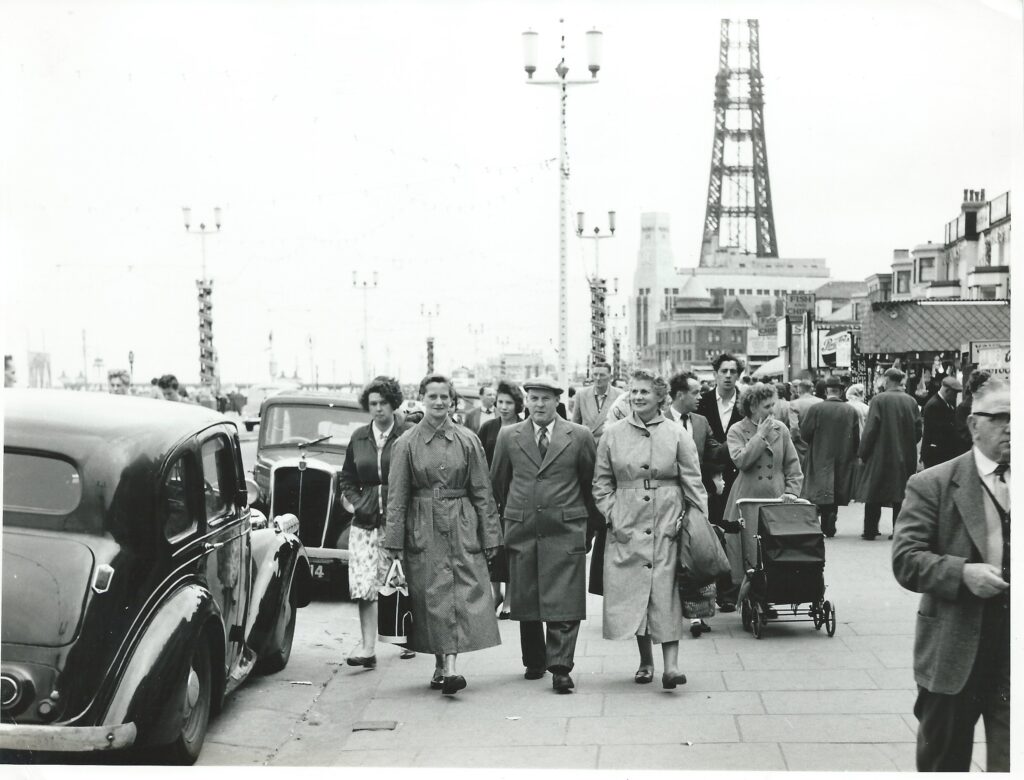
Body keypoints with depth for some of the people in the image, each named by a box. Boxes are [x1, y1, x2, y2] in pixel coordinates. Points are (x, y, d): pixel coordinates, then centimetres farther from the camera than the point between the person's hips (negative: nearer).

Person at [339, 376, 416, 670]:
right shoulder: (359, 437, 9)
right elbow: (346, 479, 18)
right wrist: (358, 502, 3)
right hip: (366, 521, 3)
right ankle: (368, 650, -5)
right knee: (364, 585, -6)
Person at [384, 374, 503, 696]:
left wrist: (490, 536, 4)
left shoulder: (468, 441, 4)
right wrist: (394, 542, -1)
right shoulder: (406, 444, 2)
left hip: (462, 528, 1)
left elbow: (482, 492, 7)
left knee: (464, 593, -9)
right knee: (432, 596, 0)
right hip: (423, 530, 0)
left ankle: (449, 667, -11)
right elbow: (397, 497, 3)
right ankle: (442, 664, 11)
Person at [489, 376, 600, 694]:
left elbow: (591, 483, 9)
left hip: (565, 529, -2)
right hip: (521, 530, 2)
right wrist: (505, 519, 16)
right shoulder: (508, 436, 7)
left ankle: (560, 668, -4)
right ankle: (534, 662, 22)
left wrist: (589, 527, 11)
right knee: (525, 602, 8)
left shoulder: (580, 436, 3)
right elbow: (498, 483, 15)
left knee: (563, 603, -7)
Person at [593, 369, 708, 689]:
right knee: (631, 591, 2)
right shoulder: (612, 435, 6)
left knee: (666, 592, -6)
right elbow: (601, 483, 11)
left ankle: (671, 665, -9)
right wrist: (613, 516, -1)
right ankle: (645, 661, 15)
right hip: (627, 526, 2)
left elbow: (693, 482, 3)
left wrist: (698, 524, -3)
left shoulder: (677, 435, 2)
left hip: (667, 524, -2)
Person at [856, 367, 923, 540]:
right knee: (901, 494, 9)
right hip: (905, 456, 4)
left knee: (874, 494, 6)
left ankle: (870, 530, 8)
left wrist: (862, 453, -4)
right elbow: (918, 430, 4)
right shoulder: (911, 401, 0)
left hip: (880, 455, -4)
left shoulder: (879, 400, -11)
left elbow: (870, 429, -11)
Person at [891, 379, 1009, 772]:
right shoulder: (933, 485, -3)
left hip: (1012, 655, 2)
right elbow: (905, 560, -9)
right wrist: (962, 572, -23)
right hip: (953, 655, -1)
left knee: (1010, 764, 0)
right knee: (943, 764, 15)